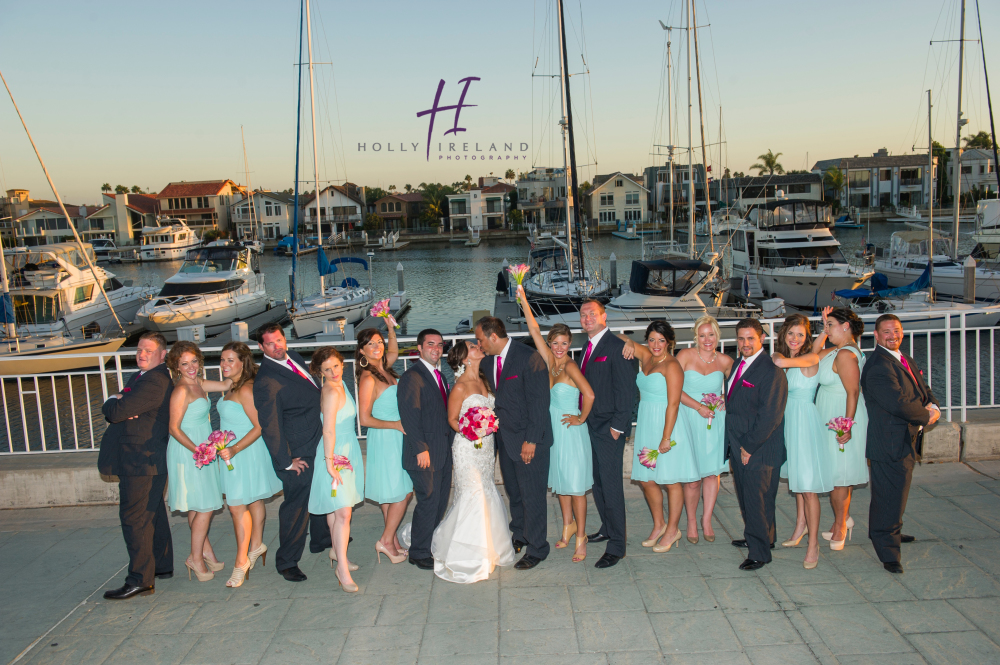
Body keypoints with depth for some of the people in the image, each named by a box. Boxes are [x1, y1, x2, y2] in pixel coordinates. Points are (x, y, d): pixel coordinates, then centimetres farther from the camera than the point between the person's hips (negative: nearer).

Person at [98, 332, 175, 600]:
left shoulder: (155, 381, -19)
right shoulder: (140, 377, 17)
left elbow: (116, 411, -24)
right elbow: (110, 411, 11)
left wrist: (113, 403, -2)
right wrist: (116, 405, -11)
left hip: (143, 461, -11)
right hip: (141, 460, 11)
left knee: (134, 518, -7)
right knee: (152, 515, 19)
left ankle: (140, 580, -2)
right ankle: (161, 566, 32)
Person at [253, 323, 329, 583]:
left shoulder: (294, 357, 3)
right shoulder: (266, 381, -24)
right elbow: (269, 426, -22)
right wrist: (286, 462, -18)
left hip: (318, 444, 9)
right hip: (299, 454, -9)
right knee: (296, 504, 2)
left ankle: (321, 539, 47)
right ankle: (287, 562, 19)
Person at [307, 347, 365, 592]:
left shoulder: (340, 385, 7)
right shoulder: (332, 392, -21)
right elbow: (328, 430, -24)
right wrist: (330, 461, -25)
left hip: (348, 450, 9)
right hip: (336, 454, -9)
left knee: (335, 507, 20)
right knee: (343, 512, -10)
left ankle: (336, 552, 33)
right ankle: (342, 568, -7)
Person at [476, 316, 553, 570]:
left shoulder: (529, 358, -17)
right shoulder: (489, 361, 6)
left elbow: (538, 402, -18)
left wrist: (531, 440, -19)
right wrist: (494, 431, 1)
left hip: (529, 441, -7)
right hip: (505, 439, 7)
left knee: (532, 495, 2)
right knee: (513, 493, 18)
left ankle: (536, 549, 17)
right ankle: (520, 536, 37)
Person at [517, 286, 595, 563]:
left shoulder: (570, 366, -18)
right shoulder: (550, 360, 0)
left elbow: (589, 395, -29)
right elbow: (534, 329, -2)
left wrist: (581, 418, -15)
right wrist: (523, 297, -5)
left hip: (572, 433, -7)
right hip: (553, 430, 7)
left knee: (575, 486, 3)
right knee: (559, 482, 19)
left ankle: (580, 537, 15)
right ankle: (568, 525, 37)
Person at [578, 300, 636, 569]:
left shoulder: (617, 347, -13)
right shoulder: (588, 347, 13)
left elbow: (626, 390, -15)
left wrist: (617, 426, -16)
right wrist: (583, 417, 11)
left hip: (609, 428, -8)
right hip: (590, 426, 8)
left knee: (611, 485, -5)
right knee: (598, 482, 18)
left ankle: (616, 546, 3)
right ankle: (607, 528, 34)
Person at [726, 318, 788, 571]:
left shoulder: (771, 371, -17)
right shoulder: (739, 364, 11)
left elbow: (769, 415, -19)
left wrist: (750, 447, -17)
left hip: (759, 450, -8)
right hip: (737, 446, 8)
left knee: (757, 500, 0)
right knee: (746, 497, 19)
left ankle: (759, 552, 12)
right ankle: (755, 537, 37)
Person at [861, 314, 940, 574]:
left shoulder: (905, 360, 13)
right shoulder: (878, 366, -21)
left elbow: (922, 390, 17)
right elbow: (897, 404, -27)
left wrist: (932, 406, -5)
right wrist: (926, 416, -13)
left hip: (906, 440, 10)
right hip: (890, 442, -10)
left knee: (897, 491, 24)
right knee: (890, 495, -4)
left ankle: (891, 533, 43)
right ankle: (887, 552, 6)